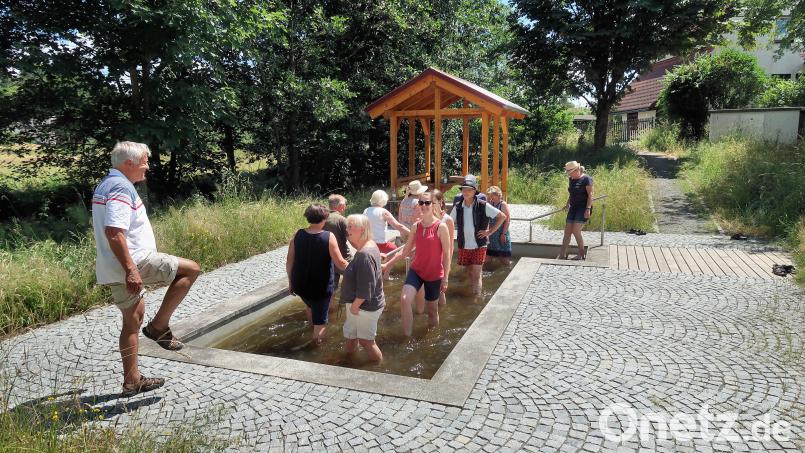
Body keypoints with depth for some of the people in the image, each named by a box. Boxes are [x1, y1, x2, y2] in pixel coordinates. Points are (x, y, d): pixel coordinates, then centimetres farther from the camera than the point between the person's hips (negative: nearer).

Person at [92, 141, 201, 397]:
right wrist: (131, 270, -27)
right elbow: (114, 233, -26)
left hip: (115, 269, 11)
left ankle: (132, 381, 24)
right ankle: (159, 326, -1)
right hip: (133, 261, -10)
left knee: (133, 319, 16)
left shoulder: (105, 185, 18)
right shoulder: (121, 188, -15)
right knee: (191, 269, -4)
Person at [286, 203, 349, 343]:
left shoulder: (297, 235, -8)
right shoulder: (329, 237, -18)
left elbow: (289, 262, -3)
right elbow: (340, 263, -17)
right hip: (321, 286, -5)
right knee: (320, 319, 11)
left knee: (310, 305, 35)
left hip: (300, 284, 5)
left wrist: (291, 282, 10)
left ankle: (313, 328, 59)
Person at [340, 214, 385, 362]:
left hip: (366, 306, -9)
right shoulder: (370, 245, 2)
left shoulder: (364, 255, -29)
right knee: (350, 335, 23)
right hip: (369, 304, 9)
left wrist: (355, 305, -17)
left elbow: (365, 288, -28)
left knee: (366, 341, 8)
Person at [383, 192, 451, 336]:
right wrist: (387, 264, 3)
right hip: (416, 270, 3)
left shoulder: (441, 227, -12)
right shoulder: (416, 226, 2)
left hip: (434, 275, -3)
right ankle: (407, 338, -8)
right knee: (404, 299, -19)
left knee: (432, 310, 10)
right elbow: (405, 251, 7)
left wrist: (445, 278, -12)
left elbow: (447, 255, -10)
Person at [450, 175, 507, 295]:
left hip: (479, 245, -4)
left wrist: (489, 231, -7)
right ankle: (471, 296, 30)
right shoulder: (458, 207, 0)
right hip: (464, 246, 4)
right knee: (470, 273, 15)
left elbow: (502, 217, -5)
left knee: (476, 274, -6)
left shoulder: (483, 205, -10)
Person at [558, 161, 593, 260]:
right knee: (567, 231, 2)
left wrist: (588, 209, -20)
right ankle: (562, 255, 7)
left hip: (583, 208, -7)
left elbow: (590, 195, -13)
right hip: (573, 207, 7)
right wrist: (567, 204, 14)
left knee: (576, 231, -15)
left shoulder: (586, 179, -10)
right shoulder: (571, 179, 12)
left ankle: (582, 253, 2)